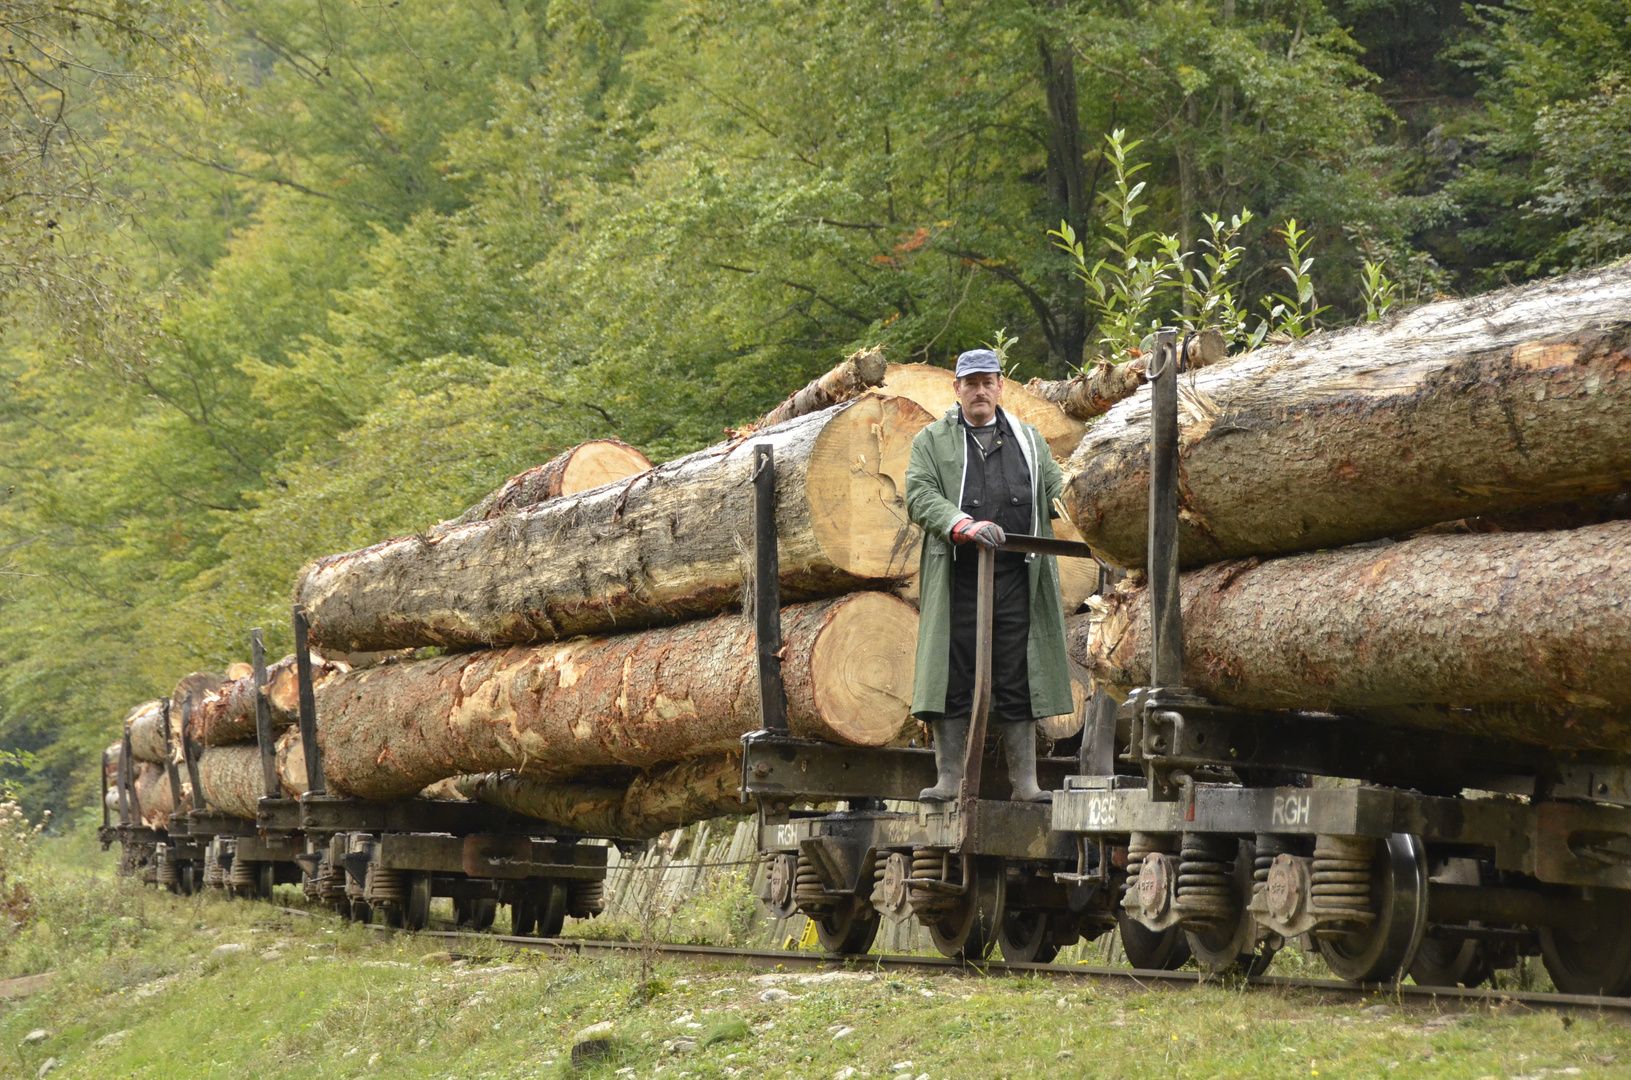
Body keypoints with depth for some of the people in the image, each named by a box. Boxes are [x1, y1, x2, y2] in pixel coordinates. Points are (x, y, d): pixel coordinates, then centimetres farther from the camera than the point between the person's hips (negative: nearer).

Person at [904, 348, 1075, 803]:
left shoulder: (1028, 439, 19)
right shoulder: (932, 441, 9)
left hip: (1017, 578, 2)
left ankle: (1025, 782, 5)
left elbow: (1055, 490, 22)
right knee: (953, 679, -3)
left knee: (1018, 680, 2)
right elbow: (919, 496, -5)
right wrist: (964, 526, -21)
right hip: (957, 580, -2)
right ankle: (948, 778, 2)